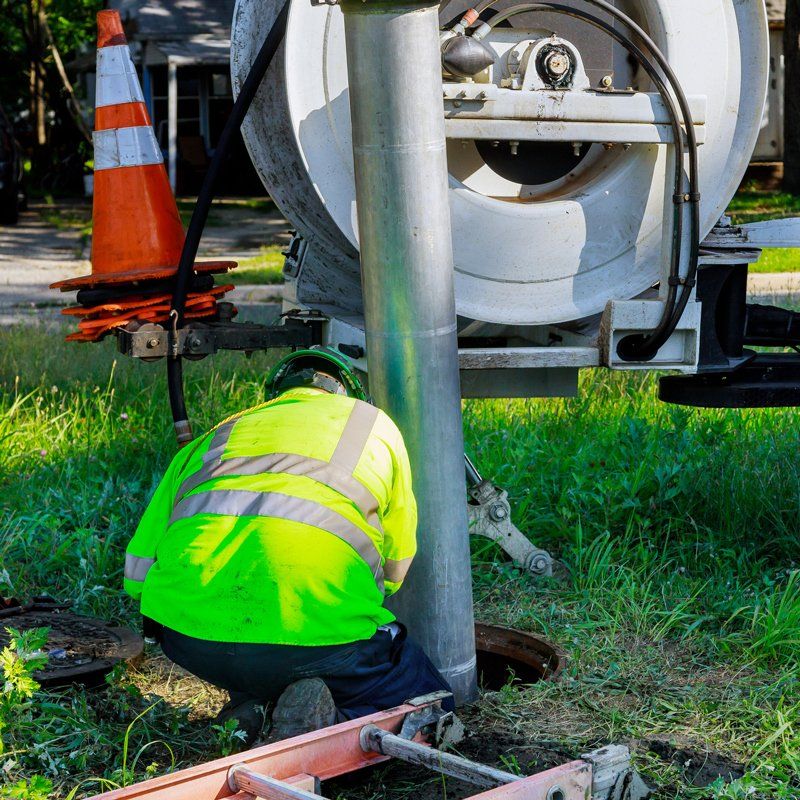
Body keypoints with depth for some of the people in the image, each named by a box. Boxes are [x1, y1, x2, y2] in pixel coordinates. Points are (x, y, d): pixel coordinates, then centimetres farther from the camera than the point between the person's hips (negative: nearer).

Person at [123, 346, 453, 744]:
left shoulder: (215, 438, 28)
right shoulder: (375, 425, 23)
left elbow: (137, 572, 23)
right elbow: (395, 569, 26)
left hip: (189, 639, 4)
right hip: (318, 631, -4)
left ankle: (247, 701, 8)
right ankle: (330, 725, -7)